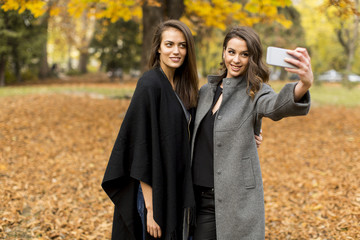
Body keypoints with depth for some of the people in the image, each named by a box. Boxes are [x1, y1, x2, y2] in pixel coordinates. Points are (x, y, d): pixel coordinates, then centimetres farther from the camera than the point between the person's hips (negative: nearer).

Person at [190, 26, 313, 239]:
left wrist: (305, 84, -53)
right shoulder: (207, 91, 11)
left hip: (238, 196, -5)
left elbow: (276, 106, -31)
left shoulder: (255, 92, -7)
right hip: (202, 194, 5)